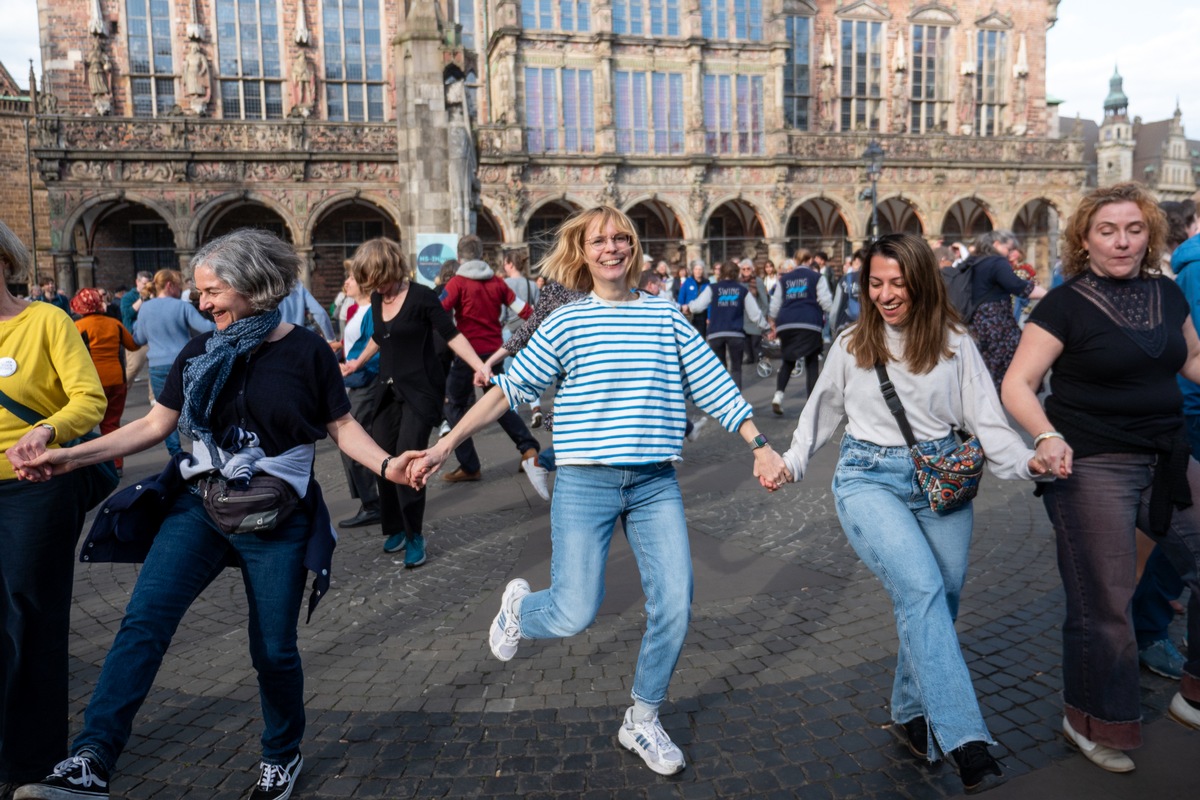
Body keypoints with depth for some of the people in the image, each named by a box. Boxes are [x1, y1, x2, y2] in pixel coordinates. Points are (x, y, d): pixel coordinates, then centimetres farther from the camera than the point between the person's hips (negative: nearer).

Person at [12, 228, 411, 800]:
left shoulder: (305, 351, -5)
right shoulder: (200, 353, 6)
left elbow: (341, 426, -3)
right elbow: (155, 425, 8)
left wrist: (384, 465, -19)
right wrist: (74, 456, 1)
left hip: (276, 521, -3)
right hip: (198, 508, 3)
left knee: (273, 651, 7)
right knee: (142, 623, -16)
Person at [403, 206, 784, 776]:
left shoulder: (666, 315, 8)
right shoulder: (566, 322, 2)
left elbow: (713, 385, 9)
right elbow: (509, 388, 2)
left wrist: (759, 445, 4)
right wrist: (444, 446, -1)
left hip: (655, 483, 3)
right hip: (585, 482, -3)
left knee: (673, 607, -1)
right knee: (574, 615, -7)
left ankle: (642, 721, 24)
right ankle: (519, 605, 31)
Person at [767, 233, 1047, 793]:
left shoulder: (954, 343, 4)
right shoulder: (851, 345, 5)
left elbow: (985, 419, 1)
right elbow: (822, 412, 15)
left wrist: (1026, 461, -16)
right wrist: (790, 464, 4)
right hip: (869, 479, -2)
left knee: (936, 607, 6)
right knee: (922, 590, -21)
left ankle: (912, 712, 28)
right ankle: (966, 743, -20)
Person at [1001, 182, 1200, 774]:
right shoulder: (1064, 305, -9)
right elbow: (1018, 385, -14)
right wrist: (1047, 436, -30)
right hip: (1092, 466, -6)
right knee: (1102, 603, 2)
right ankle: (1092, 724, 24)